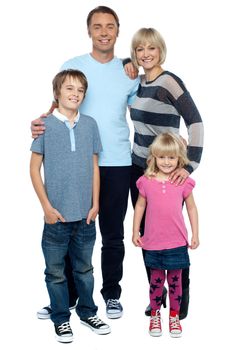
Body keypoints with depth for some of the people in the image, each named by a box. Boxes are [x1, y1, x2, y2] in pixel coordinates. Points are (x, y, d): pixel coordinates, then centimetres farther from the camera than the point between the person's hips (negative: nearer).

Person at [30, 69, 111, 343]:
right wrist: (46, 206, -8)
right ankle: (61, 318, 24)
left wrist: (95, 204, 3)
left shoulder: (90, 124, 3)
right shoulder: (45, 125, -6)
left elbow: (94, 166, 8)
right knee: (56, 271, 8)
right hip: (57, 215, -3)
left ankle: (87, 312, 33)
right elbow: (34, 167, -3)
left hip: (85, 214, 3)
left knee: (84, 268, 17)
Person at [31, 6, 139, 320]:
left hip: (118, 164, 1)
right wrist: (40, 124, -18)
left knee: (113, 235, 9)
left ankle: (112, 293, 24)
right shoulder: (72, 67, 3)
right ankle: (66, 297, 16)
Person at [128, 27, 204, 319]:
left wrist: (189, 166, -25)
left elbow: (195, 122, -21)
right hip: (139, 167, 7)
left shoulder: (169, 82, -14)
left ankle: (181, 299, 18)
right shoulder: (139, 83, 7)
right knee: (146, 233, 11)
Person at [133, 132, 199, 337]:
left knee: (175, 280, 11)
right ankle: (155, 315, 28)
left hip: (177, 243, 0)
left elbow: (192, 208, 5)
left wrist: (195, 234, 5)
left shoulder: (183, 182, -4)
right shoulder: (147, 182, -3)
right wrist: (135, 232, 7)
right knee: (156, 280, 13)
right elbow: (140, 206, 7)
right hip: (153, 243, 0)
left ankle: (174, 315, 26)